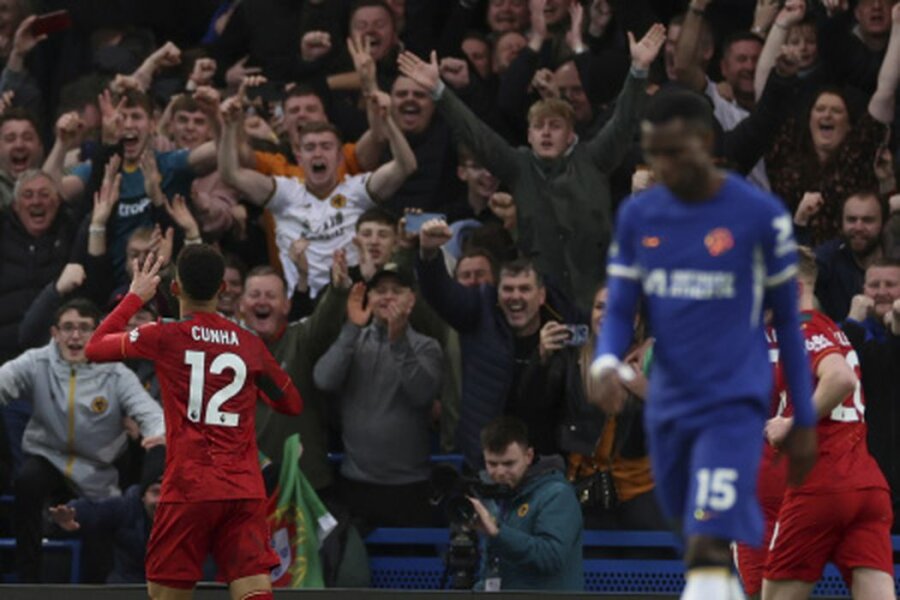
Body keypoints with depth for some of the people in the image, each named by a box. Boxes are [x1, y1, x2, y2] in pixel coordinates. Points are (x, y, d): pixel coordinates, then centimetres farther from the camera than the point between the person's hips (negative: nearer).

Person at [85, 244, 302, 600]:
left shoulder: (165, 337, -2)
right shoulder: (249, 344, 9)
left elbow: (95, 347, 14)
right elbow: (291, 403, 23)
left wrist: (135, 297, 25)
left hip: (189, 490, -3)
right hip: (245, 491, 3)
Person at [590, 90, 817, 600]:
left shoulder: (761, 216, -7)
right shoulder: (638, 216, 3)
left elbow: (787, 320, 2)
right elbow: (620, 309, 6)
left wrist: (805, 421, 4)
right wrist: (607, 364, -18)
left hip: (734, 407, -5)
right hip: (669, 404, 5)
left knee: (708, 547, -19)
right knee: (698, 535, 18)